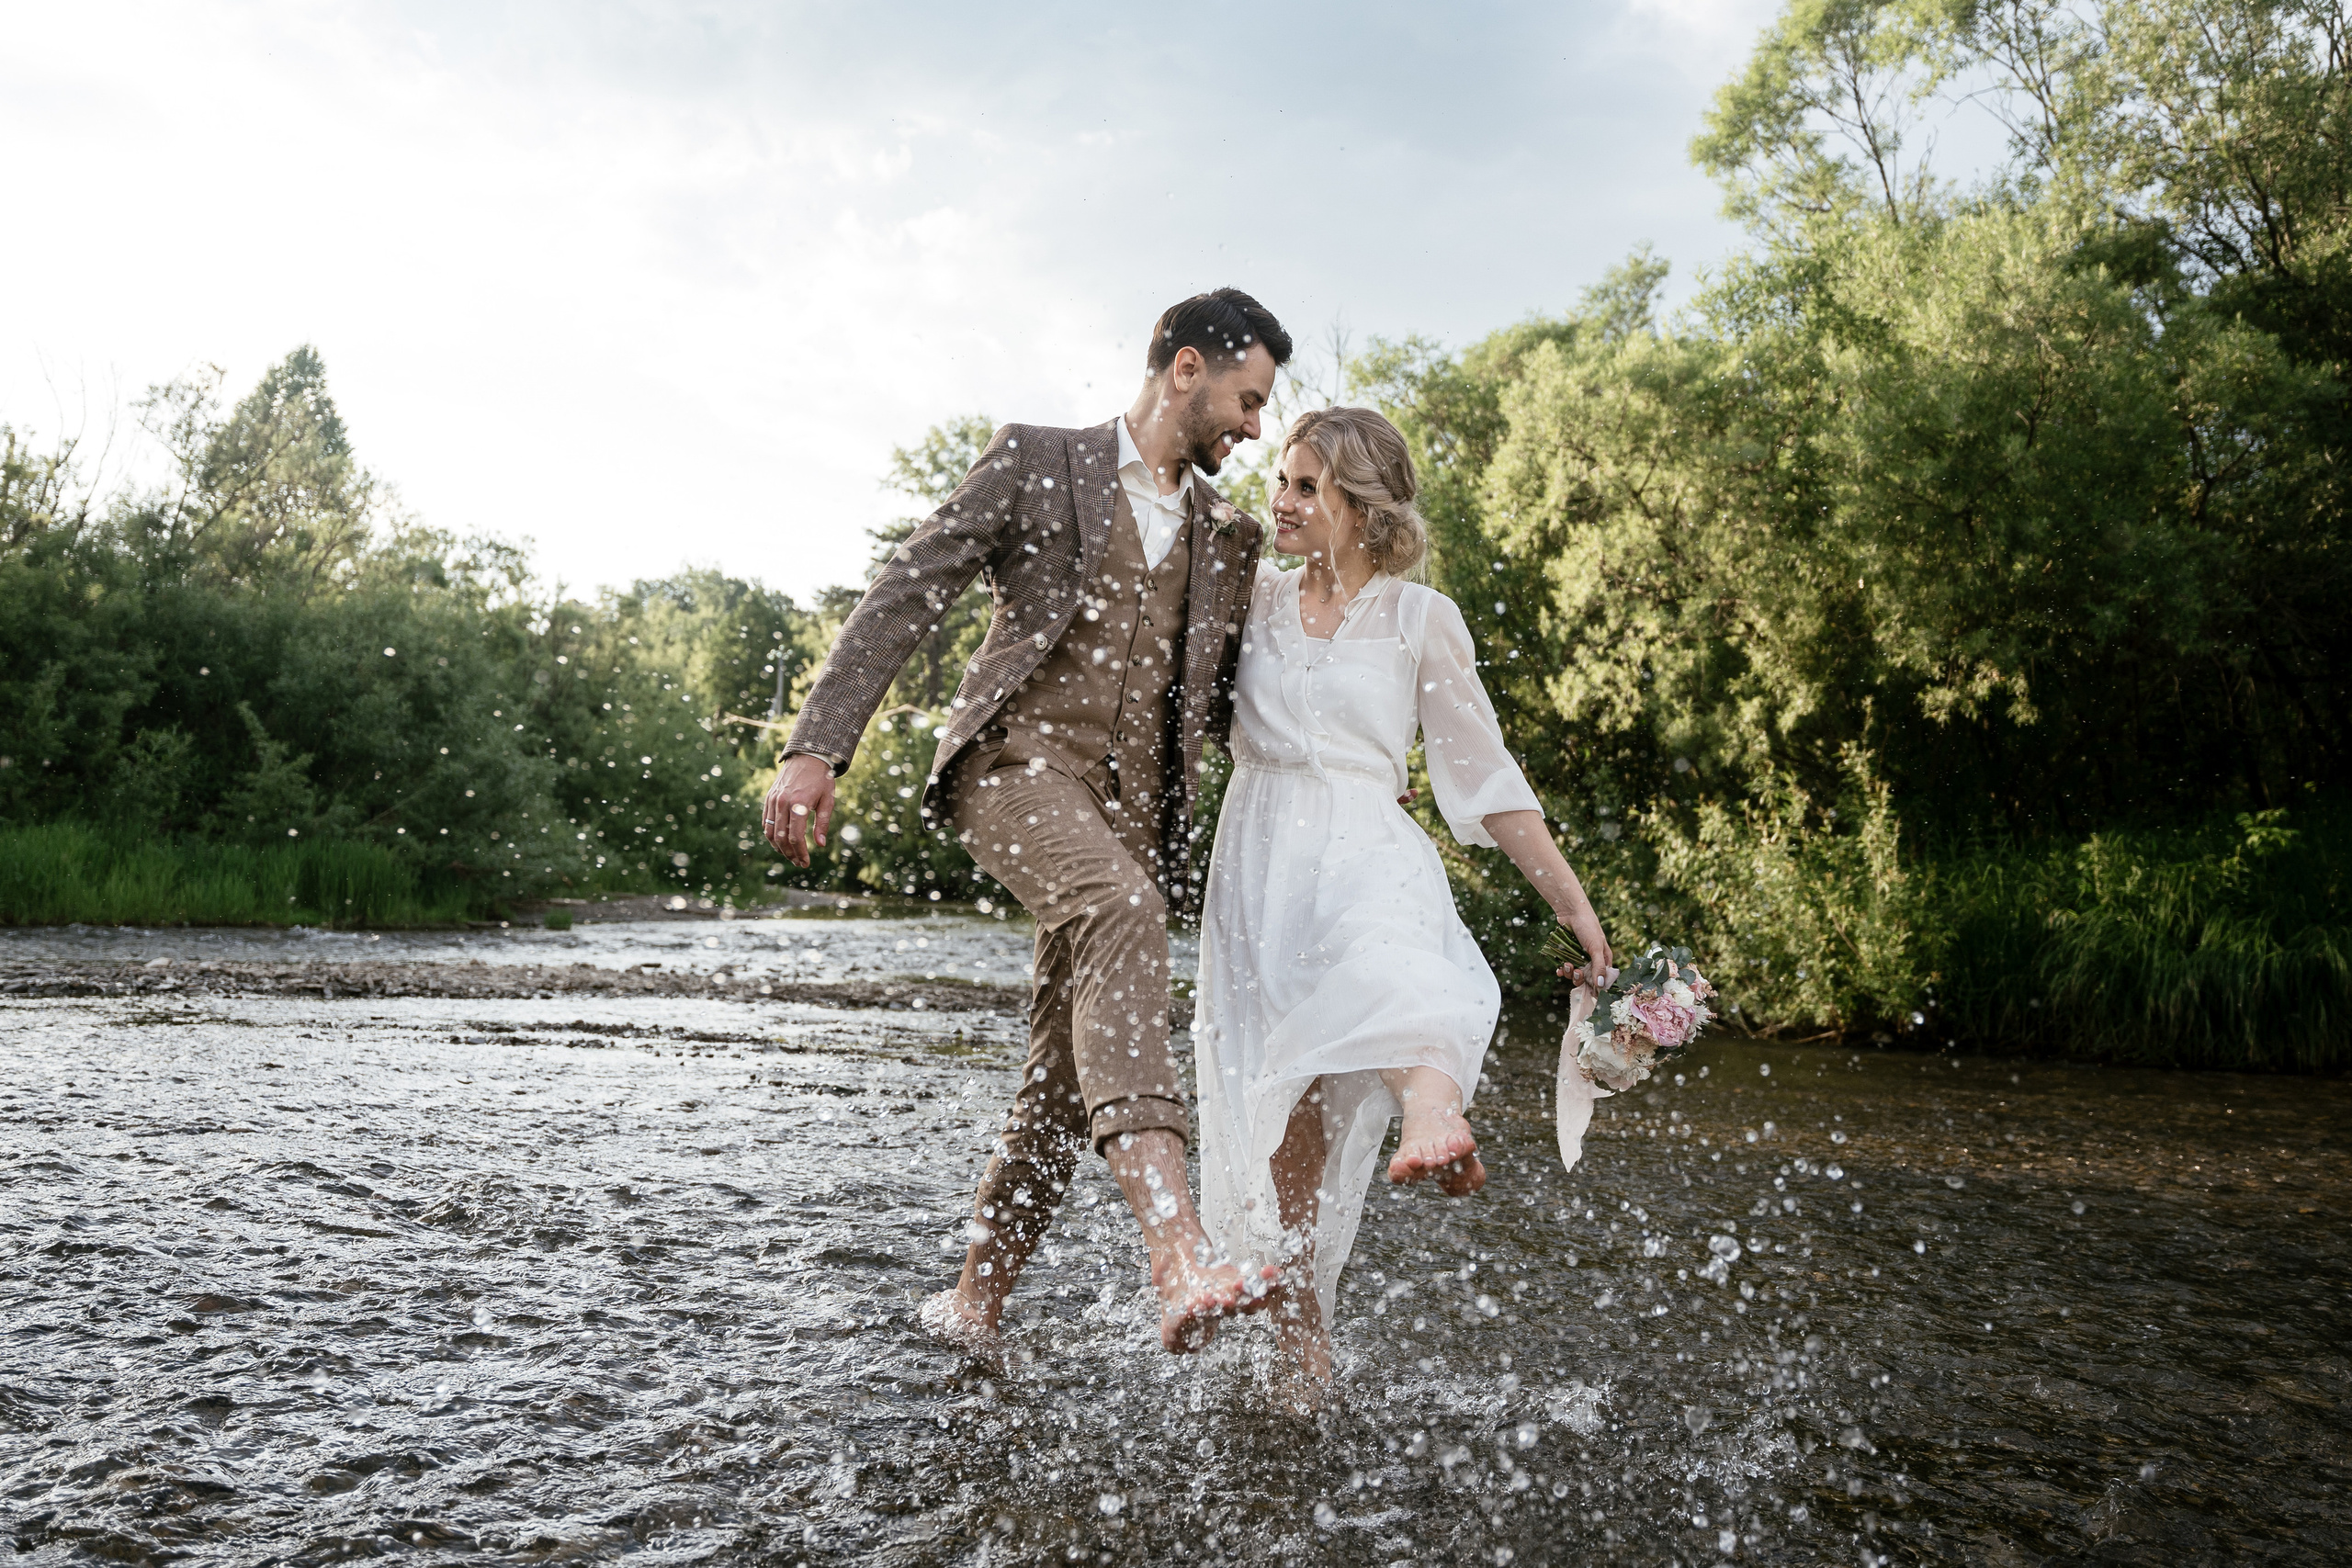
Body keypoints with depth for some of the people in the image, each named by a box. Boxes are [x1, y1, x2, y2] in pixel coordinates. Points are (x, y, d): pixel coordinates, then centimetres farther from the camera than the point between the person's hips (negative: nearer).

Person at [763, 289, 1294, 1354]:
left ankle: (973, 1303, 22)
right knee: (1120, 913, -36)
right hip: (1020, 759, -6)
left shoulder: (1229, 537, 21)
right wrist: (817, 746, -11)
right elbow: (902, 599, 0)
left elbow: (1222, 699, 28)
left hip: (1132, 808, 6)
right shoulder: (1036, 463, 7)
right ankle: (1179, 1260, -47)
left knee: (1068, 1077, 3)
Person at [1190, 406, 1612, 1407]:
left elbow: (1483, 774, 7)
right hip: (1255, 872, 3)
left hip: (1365, 854, -2)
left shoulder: (1421, 620, 5)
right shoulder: (1252, 599, 13)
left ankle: (1433, 1119, -68)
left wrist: (1572, 902, 4)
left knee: (1386, 959, -40)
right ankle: (1301, 1350, 11)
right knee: (1279, 1118, -1)